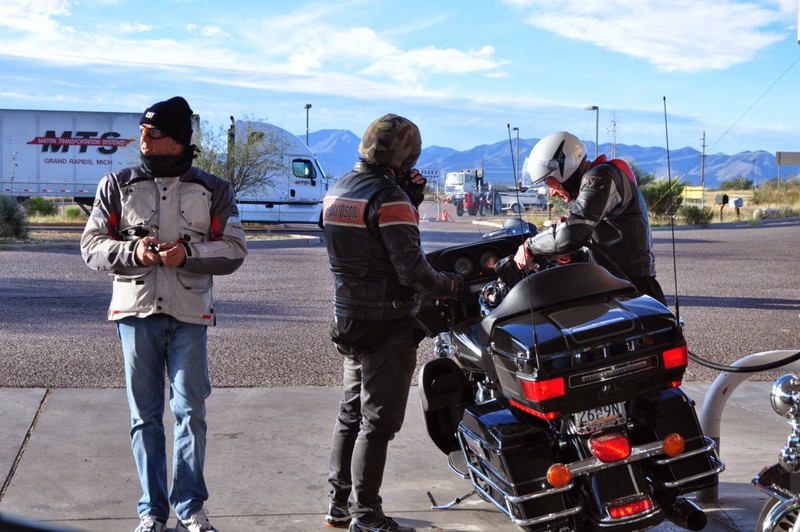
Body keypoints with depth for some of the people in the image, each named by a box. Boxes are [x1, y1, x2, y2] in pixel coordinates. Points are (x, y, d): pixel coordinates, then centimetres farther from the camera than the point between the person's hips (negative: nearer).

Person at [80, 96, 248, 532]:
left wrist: (188, 253, -16)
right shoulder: (117, 185, 7)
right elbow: (91, 245, 5)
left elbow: (234, 249, 0)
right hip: (136, 313, 1)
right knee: (145, 415, 6)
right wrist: (133, 251, -14)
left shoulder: (213, 190, 5)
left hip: (189, 315, -1)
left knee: (191, 411, 2)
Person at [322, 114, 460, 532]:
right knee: (378, 420, 0)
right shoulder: (389, 197, -18)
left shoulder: (336, 192, 9)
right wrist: (446, 286, -4)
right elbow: (409, 267, -21)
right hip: (388, 324, -8)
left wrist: (410, 200, 5)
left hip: (348, 318, 8)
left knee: (351, 411, 18)